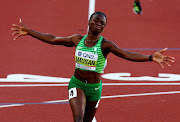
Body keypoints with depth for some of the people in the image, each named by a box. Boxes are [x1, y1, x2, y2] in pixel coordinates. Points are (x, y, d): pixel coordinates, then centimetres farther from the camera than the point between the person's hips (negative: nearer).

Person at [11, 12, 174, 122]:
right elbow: (53, 39, 8)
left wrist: (151, 58, -38)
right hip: (76, 84, 0)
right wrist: (29, 32, 10)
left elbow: (128, 55, -24)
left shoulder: (105, 45, -12)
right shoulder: (78, 40, -3)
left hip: (94, 88, 0)